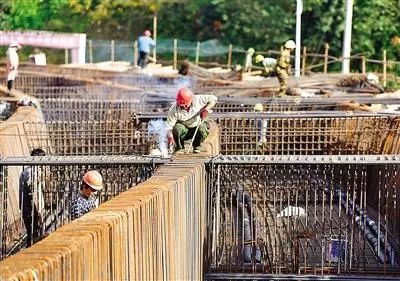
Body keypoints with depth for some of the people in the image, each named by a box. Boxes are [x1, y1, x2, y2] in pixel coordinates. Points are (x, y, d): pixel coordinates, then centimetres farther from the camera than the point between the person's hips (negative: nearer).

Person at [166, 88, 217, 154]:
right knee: (177, 127, -35)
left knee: (203, 130, -34)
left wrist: (206, 109, -25)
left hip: (196, 127, 1)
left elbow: (213, 98, -9)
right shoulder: (174, 109, -20)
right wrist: (170, 136, -41)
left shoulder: (198, 100, -17)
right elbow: (169, 126, -21)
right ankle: (179, 148, -8)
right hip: (183, 131, -1)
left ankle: (197, 146, 0)